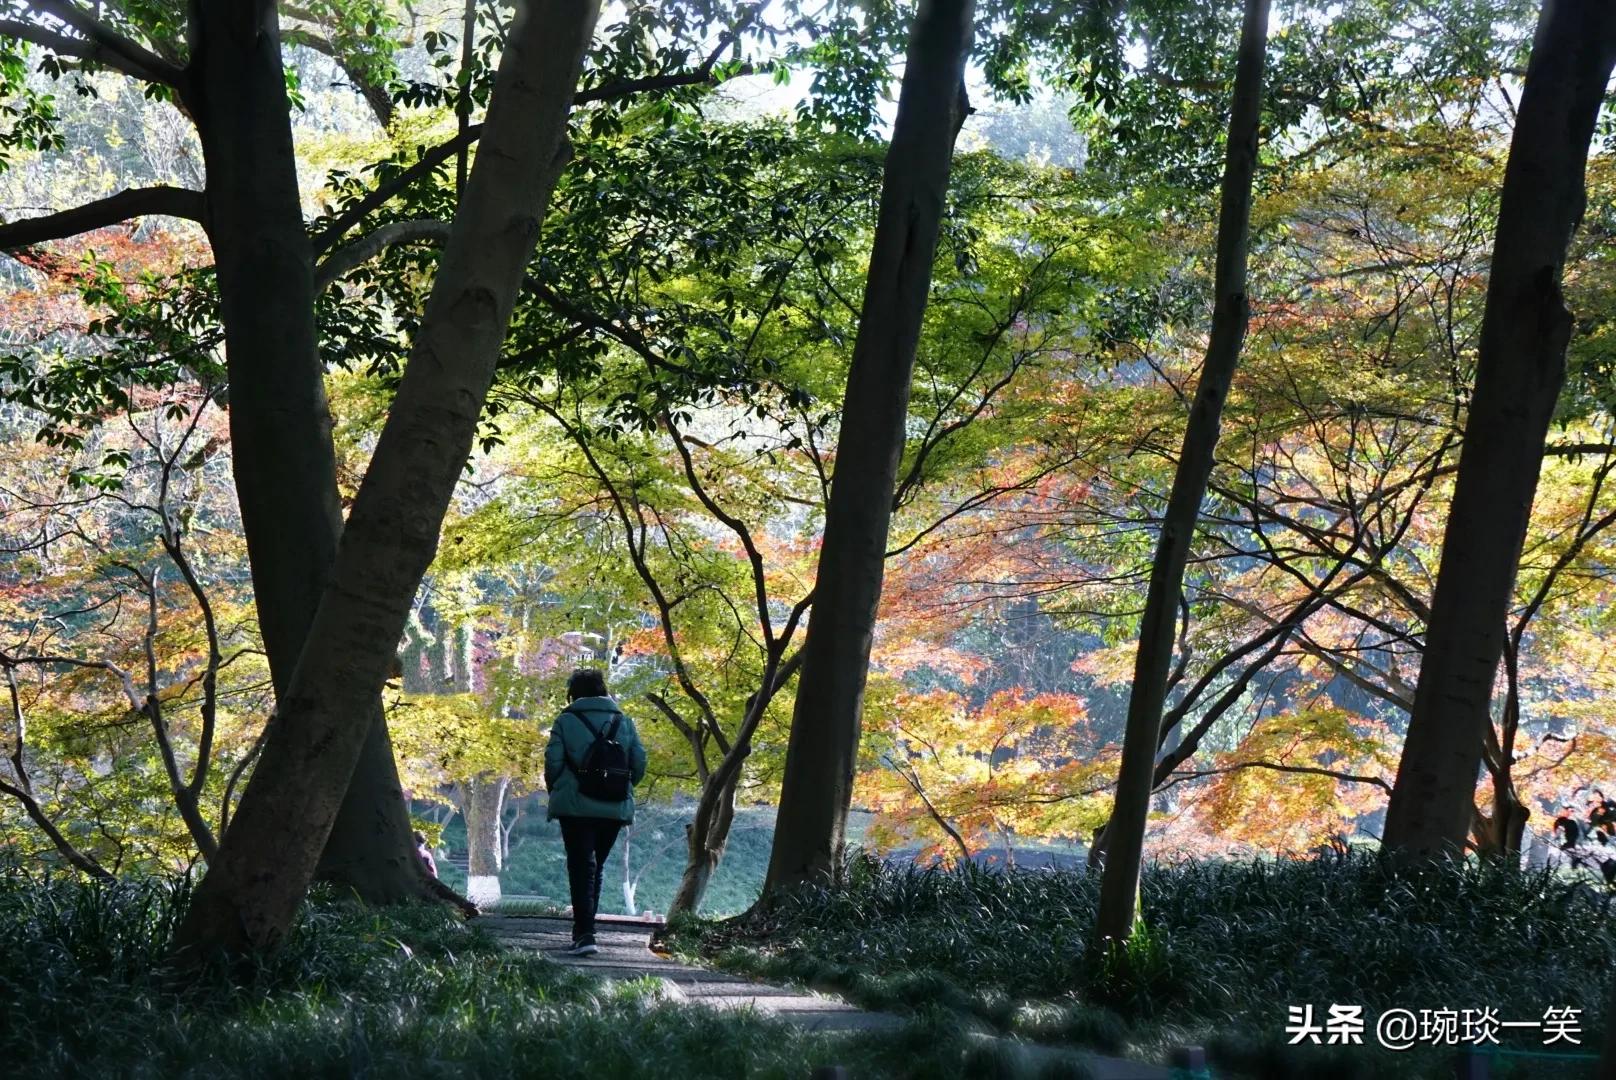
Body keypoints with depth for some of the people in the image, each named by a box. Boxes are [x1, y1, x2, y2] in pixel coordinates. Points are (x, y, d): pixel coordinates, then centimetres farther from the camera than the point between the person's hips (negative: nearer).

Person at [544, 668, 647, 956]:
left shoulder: (566, 720, -1)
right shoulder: (623, 721, 9)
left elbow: (553, 762, -7)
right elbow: (639, 764, 3)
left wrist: (555, 792, 10)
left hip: (576, 806, -4)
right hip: (615, 809, 4)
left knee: (581, 868, -4)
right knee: (595, 867, 16)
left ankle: (585, 934, -17)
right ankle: (583, 929, 23)